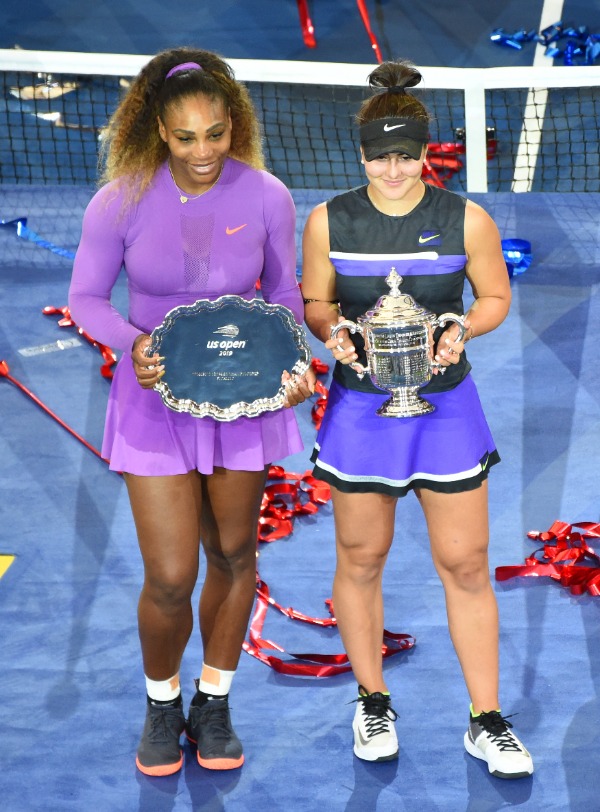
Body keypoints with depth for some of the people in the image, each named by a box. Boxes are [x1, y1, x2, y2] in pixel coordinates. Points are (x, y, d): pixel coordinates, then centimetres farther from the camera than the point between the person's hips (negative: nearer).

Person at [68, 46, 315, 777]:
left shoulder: (265, 197, -10)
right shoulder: (121, 201, -13)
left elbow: (284, 295, 4)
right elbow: (86, 298, -3)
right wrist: (134, 342, -23)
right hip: (157, 399, -2)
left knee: (233, 556, 15)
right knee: (170, 579, -4)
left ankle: (214, 703, 37)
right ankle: (161, 702, 26)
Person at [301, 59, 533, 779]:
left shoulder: (466, 220, -5)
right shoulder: (328, 220, -3)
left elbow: (495, 298, 5)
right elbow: (314, 302, 7)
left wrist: (461, 330, -16)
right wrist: (331, 330, -16)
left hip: (444, 405, 0)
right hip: (359, 408, 1)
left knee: (465, 565, 3)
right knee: (360, 559, 10)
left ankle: (486, 723, 17)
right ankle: (373, 704, 31)